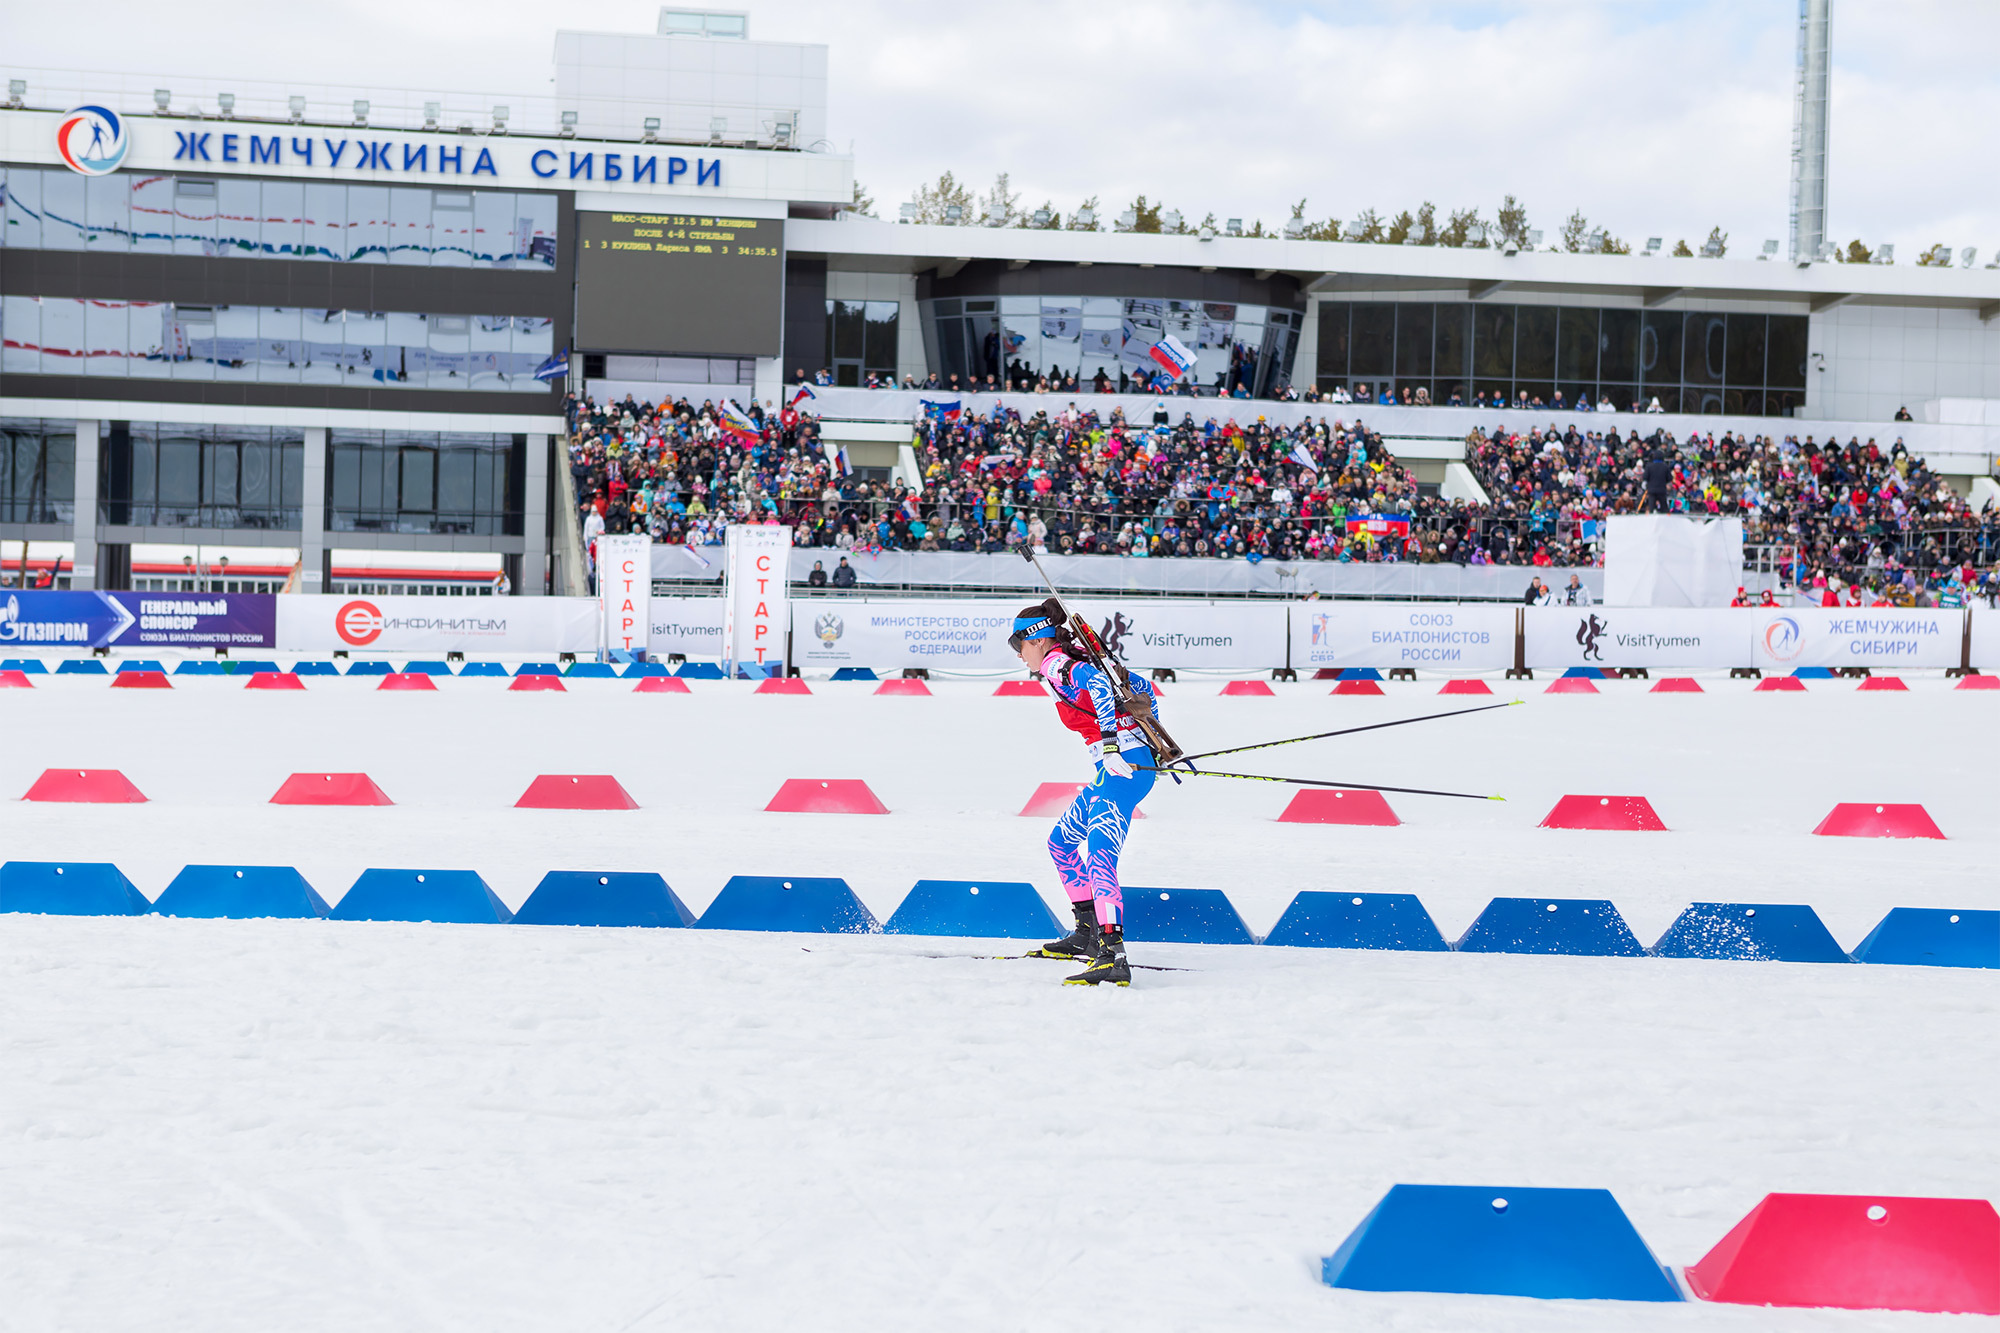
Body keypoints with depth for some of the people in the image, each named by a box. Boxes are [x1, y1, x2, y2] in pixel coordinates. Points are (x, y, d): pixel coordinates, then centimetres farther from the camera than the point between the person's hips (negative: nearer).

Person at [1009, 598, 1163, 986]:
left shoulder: (1056, 665, -6)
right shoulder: (1078, 664, 22)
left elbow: (1099, 686, -26)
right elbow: (1143, 688, 28)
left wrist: (1110, 744, -32)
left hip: (1120, 766, -10)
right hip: (1117, 767, 10)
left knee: (1099, 857, -24)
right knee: (1060, 842, 24)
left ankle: (1113, 957, -39)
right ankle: (1088, 933, 30)